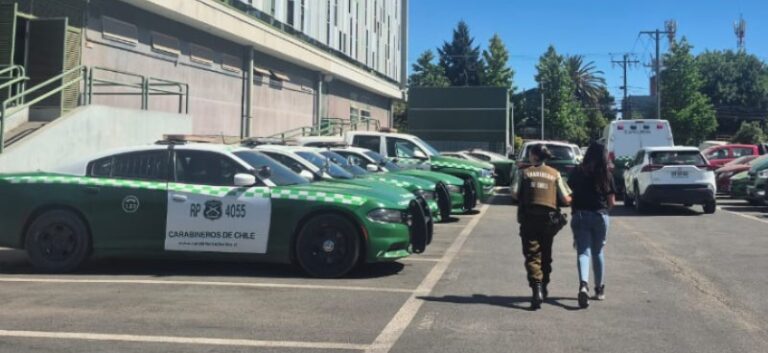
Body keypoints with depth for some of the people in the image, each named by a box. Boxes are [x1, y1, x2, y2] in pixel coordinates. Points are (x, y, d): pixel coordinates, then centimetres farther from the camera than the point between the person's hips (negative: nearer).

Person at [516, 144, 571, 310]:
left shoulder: (524, 173, 1)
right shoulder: (555, 174, 3)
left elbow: (518, 196, 5)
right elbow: (566, 200, -1)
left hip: (529, 219, -2)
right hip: (548, 219, 2)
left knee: (532, 256, -3)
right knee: (546, 255, 18)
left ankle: (536, 289, -22)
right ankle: (543, 288, 30)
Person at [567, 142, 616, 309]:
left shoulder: (577, 172, -3)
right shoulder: (606, 175, -3)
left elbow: (569, 192, -2)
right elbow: (611, 202, -1)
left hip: (580, 215, -1)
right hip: (600, 216, 1)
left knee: (583, 252, -1)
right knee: (598, 252, 16)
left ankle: (583, 284, -25)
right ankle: (599, 289, 28)